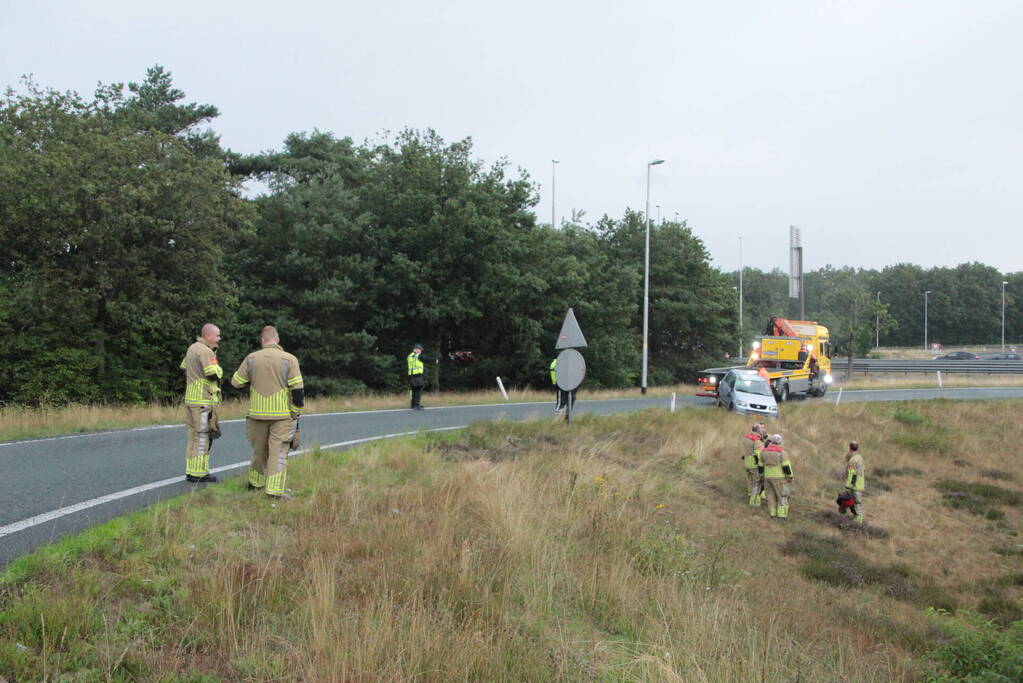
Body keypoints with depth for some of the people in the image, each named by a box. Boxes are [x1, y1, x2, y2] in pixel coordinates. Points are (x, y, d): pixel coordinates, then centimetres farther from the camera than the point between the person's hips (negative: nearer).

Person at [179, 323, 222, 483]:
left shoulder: (192, 348, 15)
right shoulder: (206, 351, -15)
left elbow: (183, 368, 24)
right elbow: (213, 375, -19)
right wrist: (219, 369, 0)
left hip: (190, 398, 10)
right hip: (203, 400, -10)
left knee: (192, 435, 12)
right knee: (202, 436, -5)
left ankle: (190, 470, 17)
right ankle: (199, 473, -3)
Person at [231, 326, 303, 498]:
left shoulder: (252, 358, 1)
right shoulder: (289, 359, -6)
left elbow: (236, 382, 9)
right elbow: (298, 390, -9)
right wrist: (296, 414, 1)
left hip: (258, 413, 3)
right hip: (282, 415, -3)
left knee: (259, 450, 19)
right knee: (278, 452, 0)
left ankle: (255, 483, 34)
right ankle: (275, 491, -6)